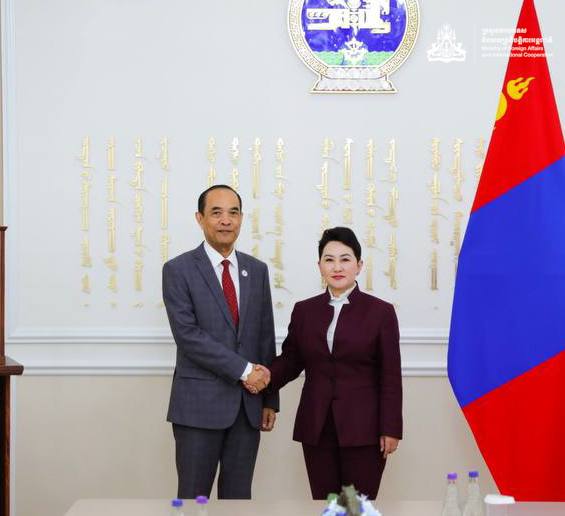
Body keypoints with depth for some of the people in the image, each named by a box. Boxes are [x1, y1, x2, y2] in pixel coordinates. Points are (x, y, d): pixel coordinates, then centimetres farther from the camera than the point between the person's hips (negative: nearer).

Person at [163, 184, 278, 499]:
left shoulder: (257, 270, 11)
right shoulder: (178, 270, -4)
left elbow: (266, 336, 13)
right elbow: (188, 334, -13)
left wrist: (270, 399, 11)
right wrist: (244, 370, -15)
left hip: (248, 405, 4)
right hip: (200, 403, -4)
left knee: (239, 497, 9)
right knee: (194, 498, 1)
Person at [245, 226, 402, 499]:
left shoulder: (380, 312, 1)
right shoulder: (304, 311, 11)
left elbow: (391, 377, -1)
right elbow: (290, 360, 11)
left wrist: (390, 430, -6)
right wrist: (265, 377, -10)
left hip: (362, 429, -3)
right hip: (316, 428, 3)